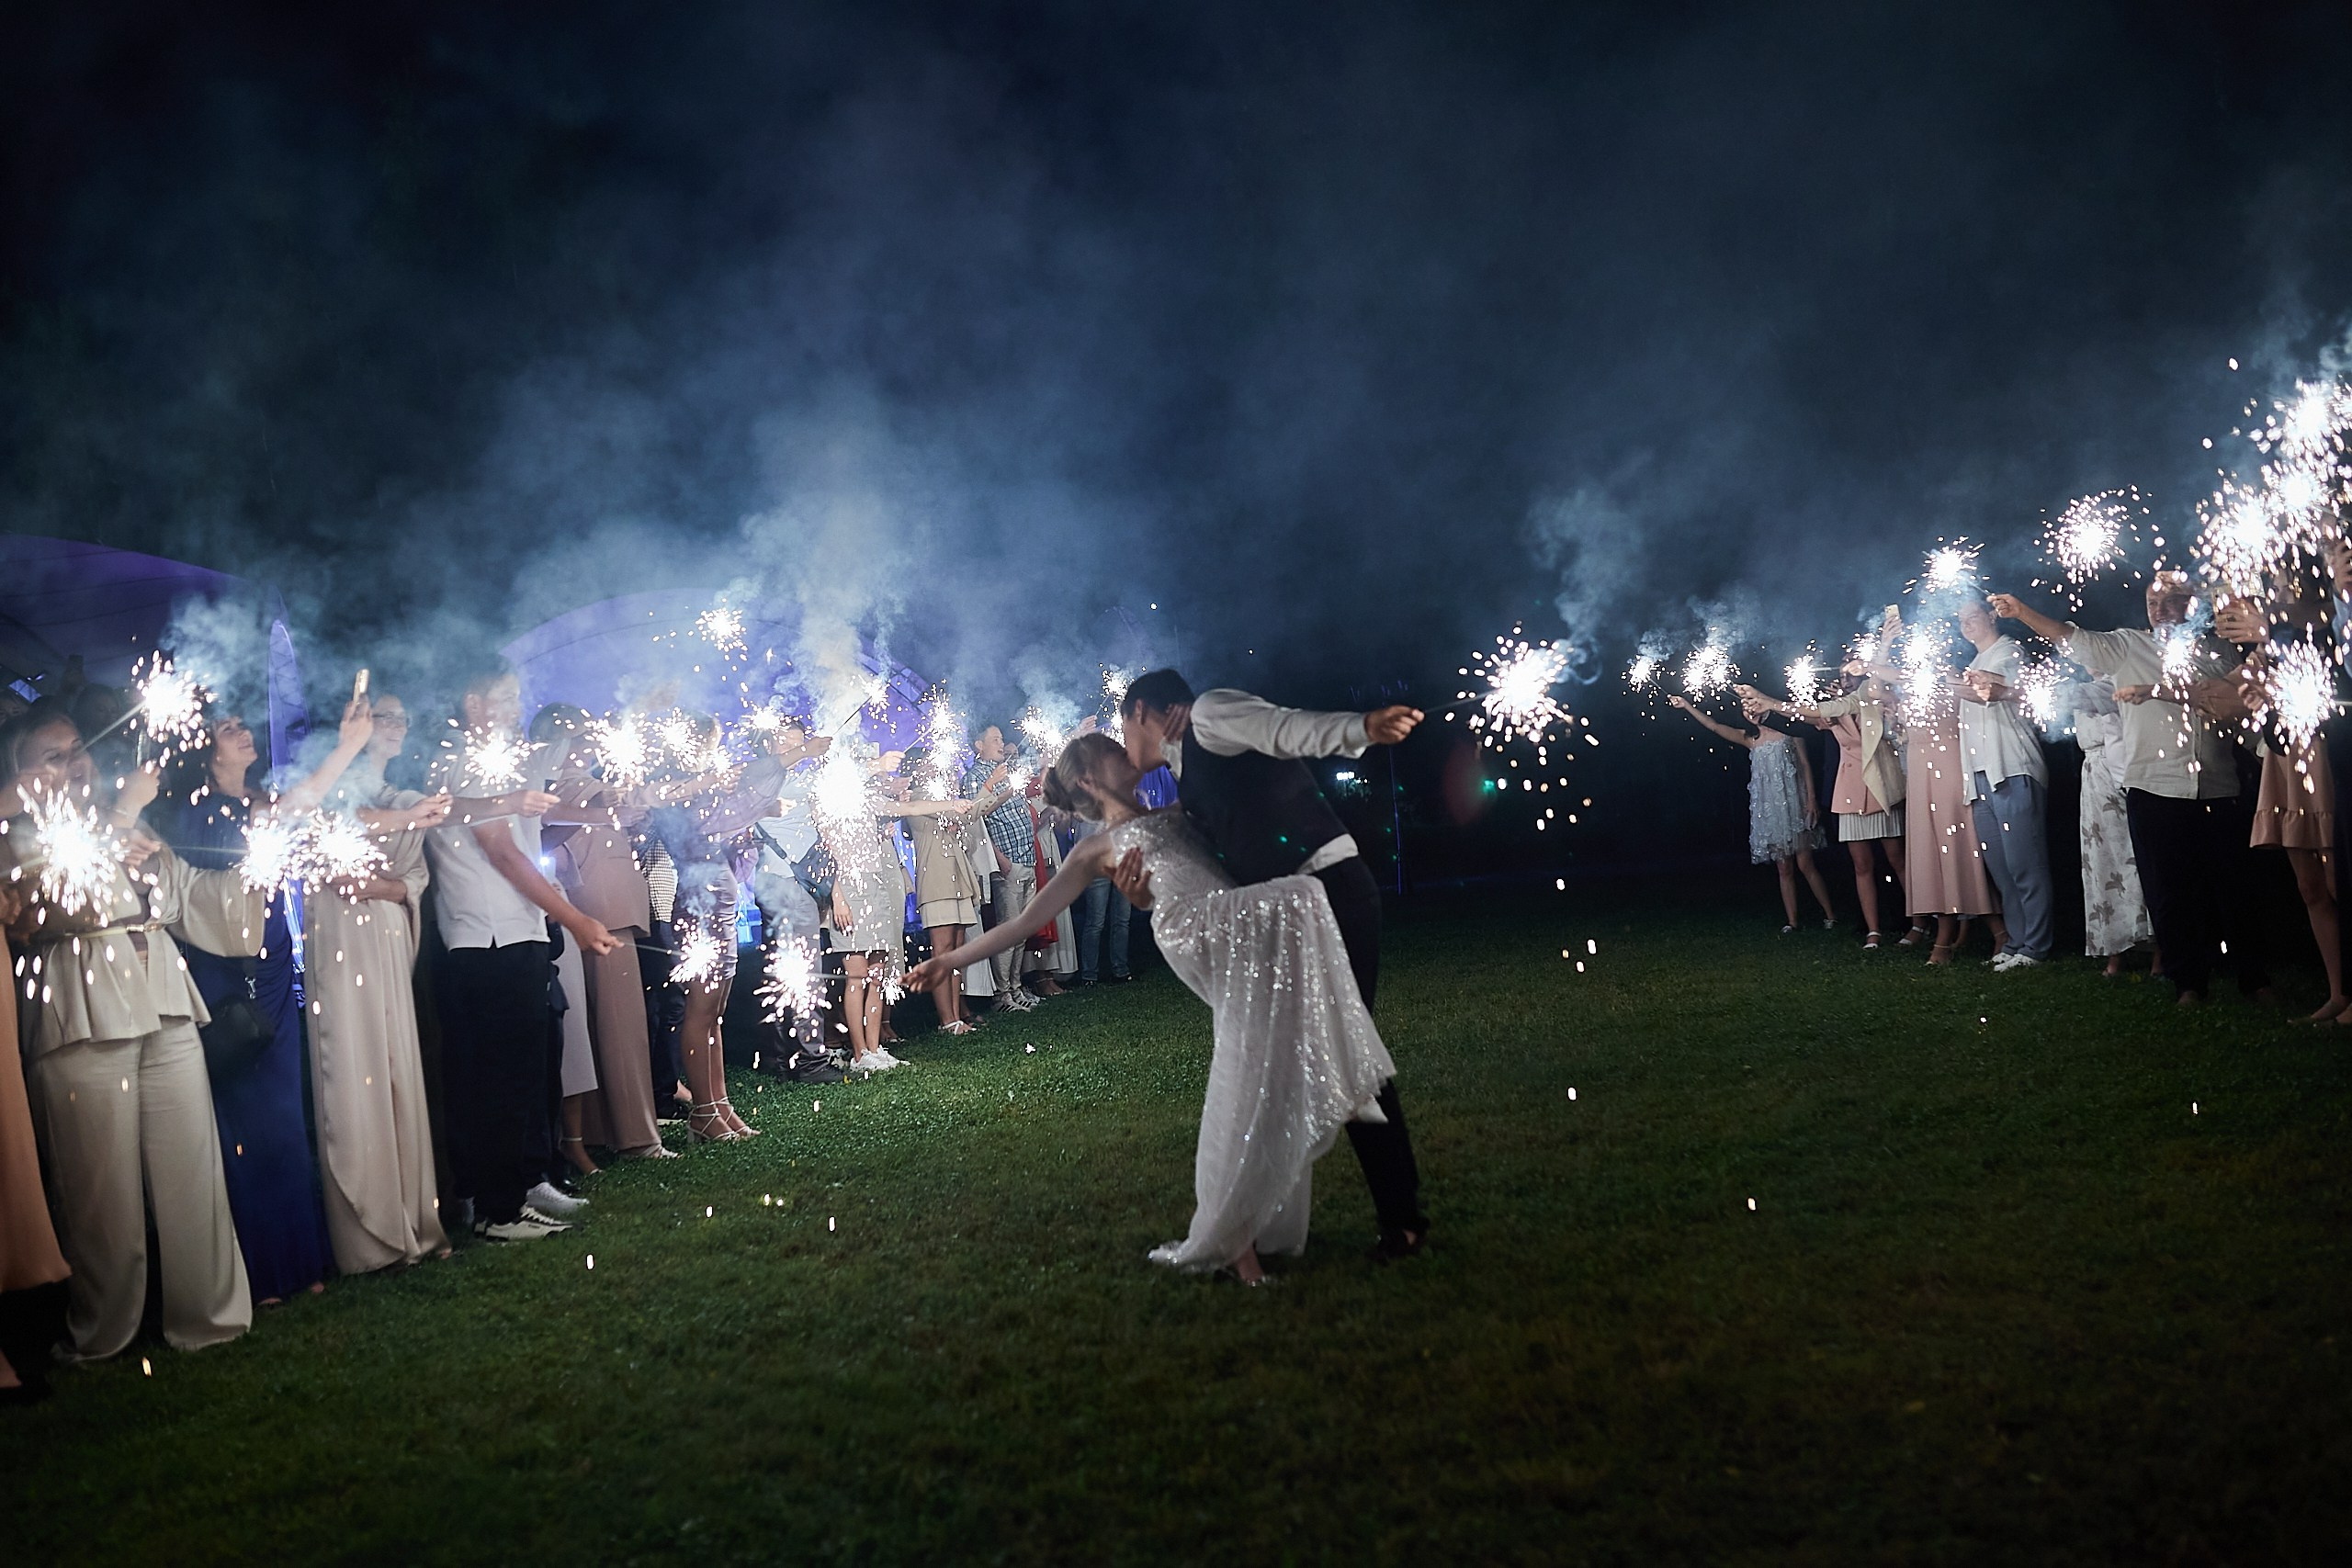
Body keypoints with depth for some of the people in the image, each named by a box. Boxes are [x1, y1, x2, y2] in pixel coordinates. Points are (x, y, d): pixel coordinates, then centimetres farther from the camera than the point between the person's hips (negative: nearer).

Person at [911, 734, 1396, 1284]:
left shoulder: (1177, 817, 35)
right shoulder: (1097, 848, 20)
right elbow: (1028, 920, 19)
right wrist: (953, 959, 16)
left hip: (1254, 932, 6)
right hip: (1203, 931, -6)